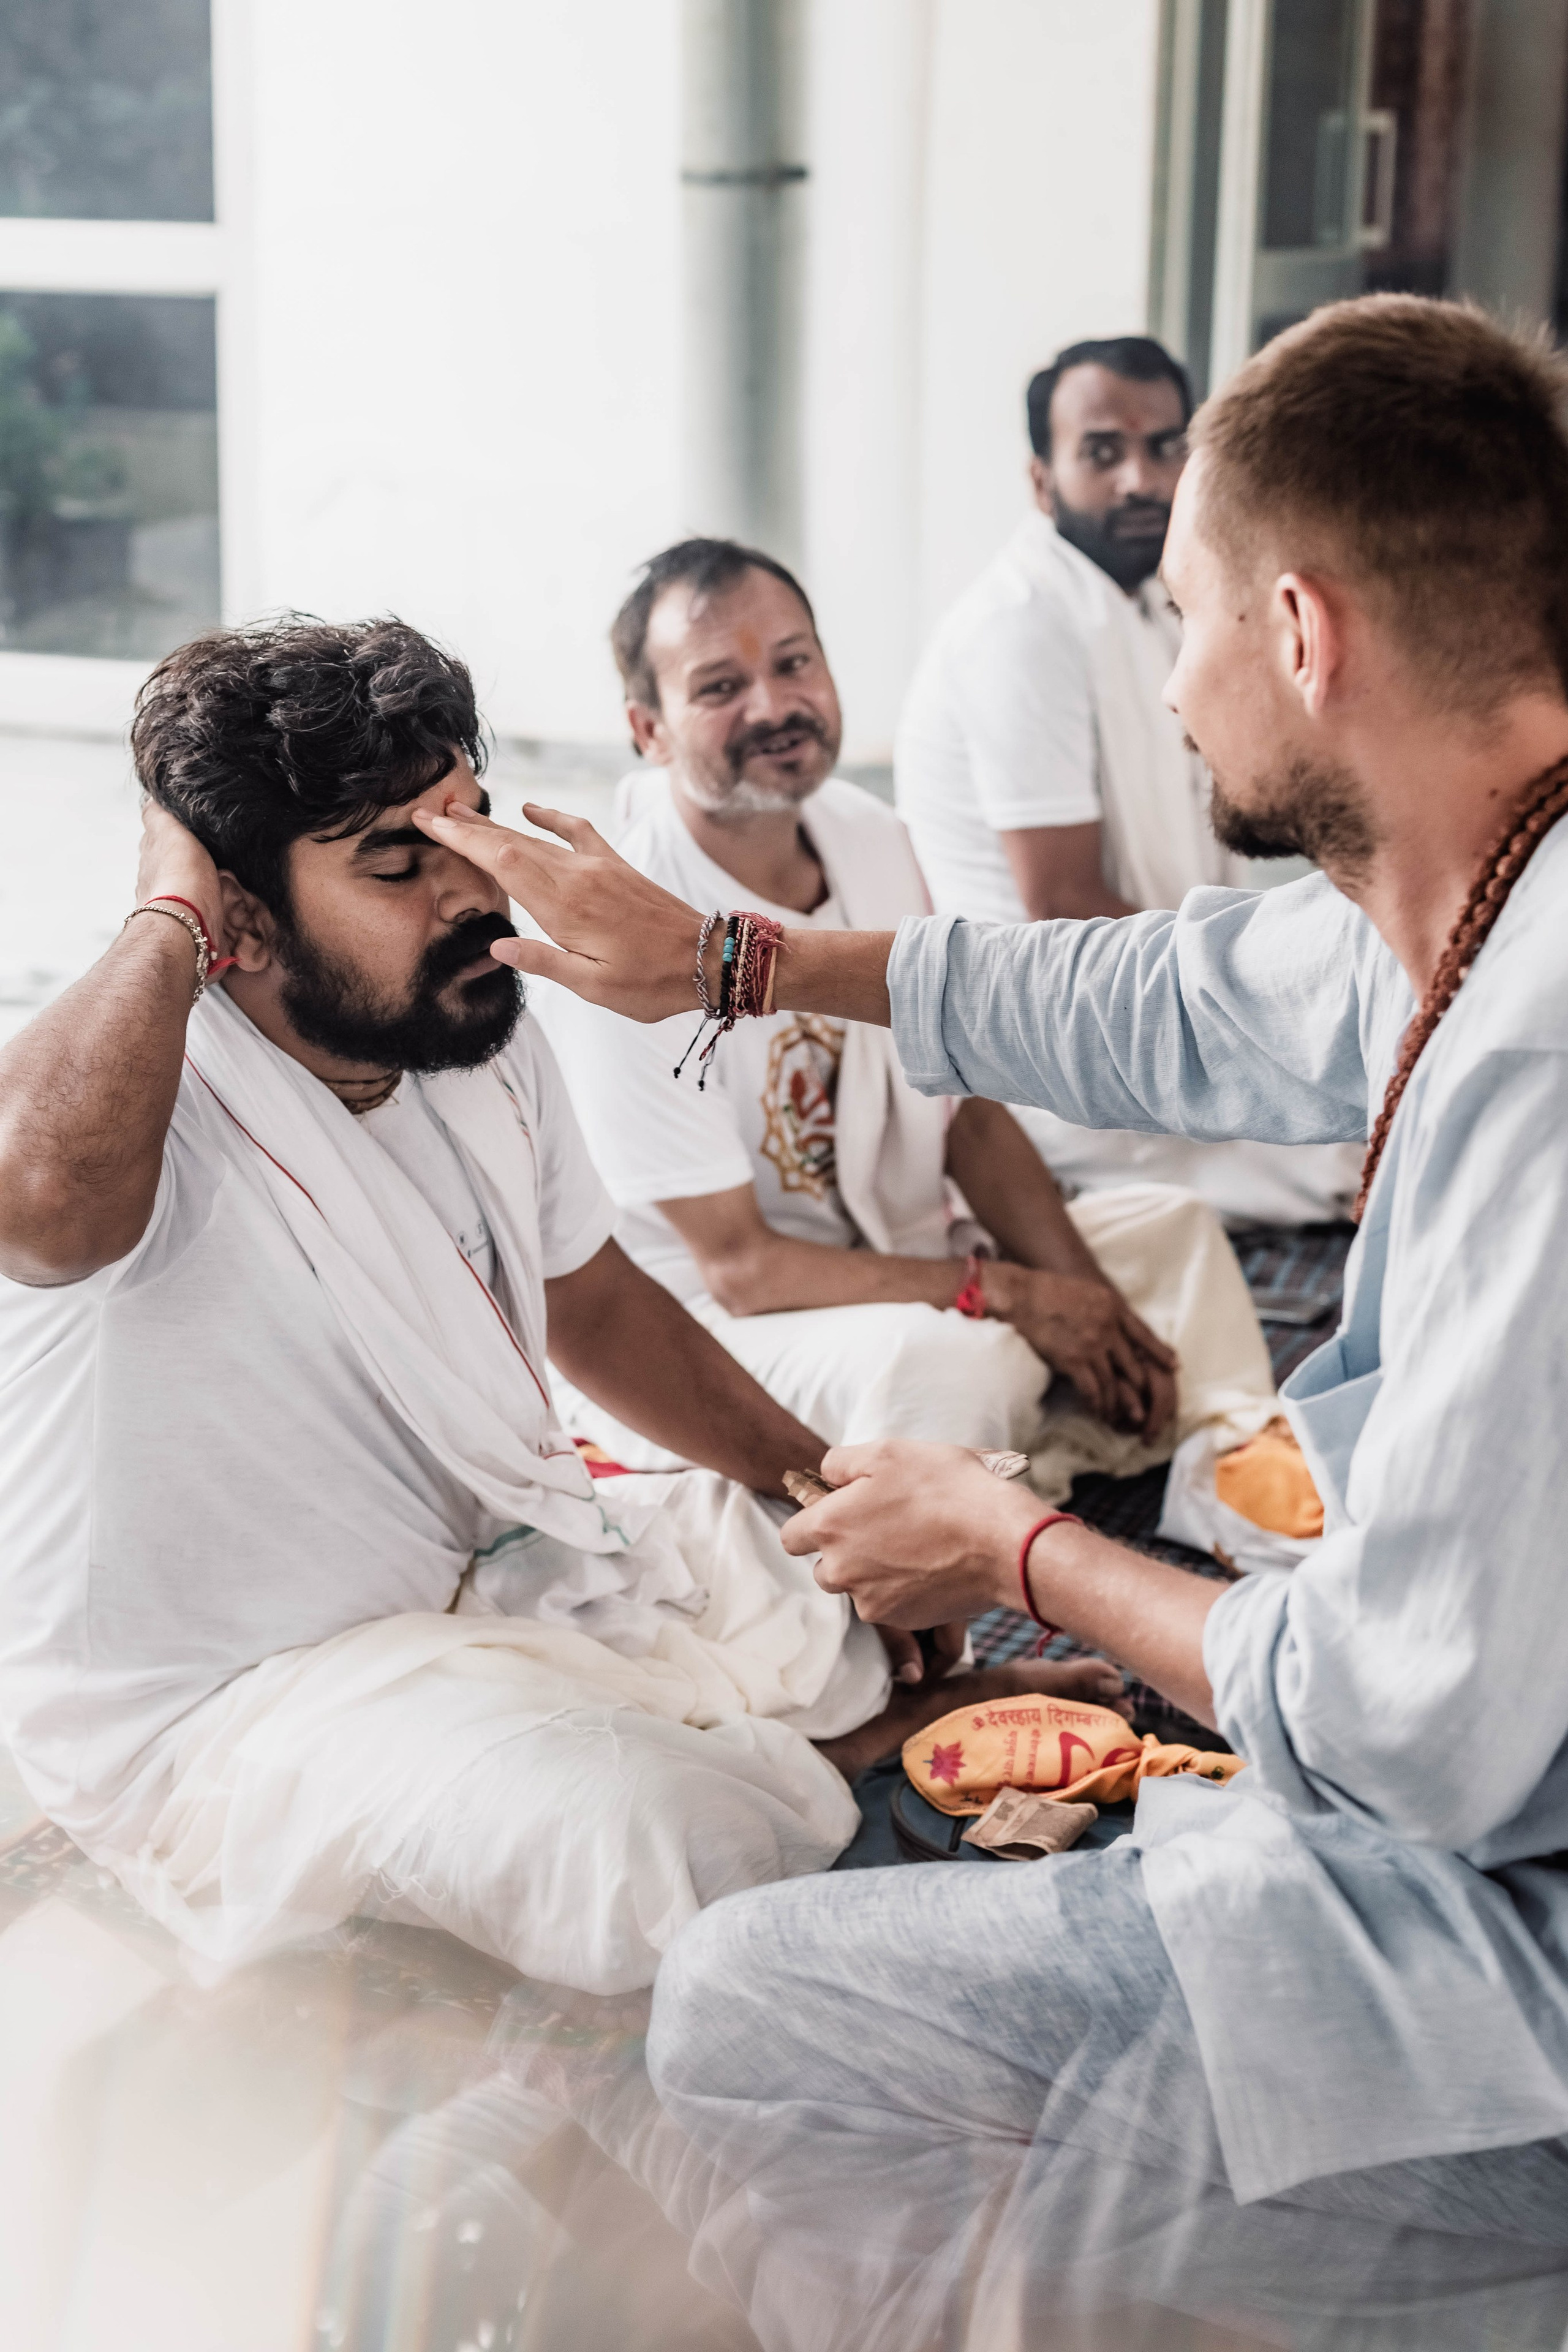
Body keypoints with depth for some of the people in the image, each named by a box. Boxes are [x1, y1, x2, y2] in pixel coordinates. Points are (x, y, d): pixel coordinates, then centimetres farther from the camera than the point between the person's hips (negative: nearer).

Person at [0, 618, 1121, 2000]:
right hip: (224, 1705, -8)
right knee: (674, 1855, -31)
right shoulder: (140, 1088, -27)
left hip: (502, 1563, 8)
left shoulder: (481, 1041, 1)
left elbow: (598, 1308, 16)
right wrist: (167, 918, -34)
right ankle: (769, 1758, 1)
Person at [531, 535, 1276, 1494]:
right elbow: (737, 1265, -23)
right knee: (954, 1359, -36)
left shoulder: (872, 839, 0)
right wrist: (1006, 1294, -21)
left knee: (1171, 1222, 9)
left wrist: (1093, 1302, -8)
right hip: (706, 1335, -9)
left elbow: (972, 1113, 6)